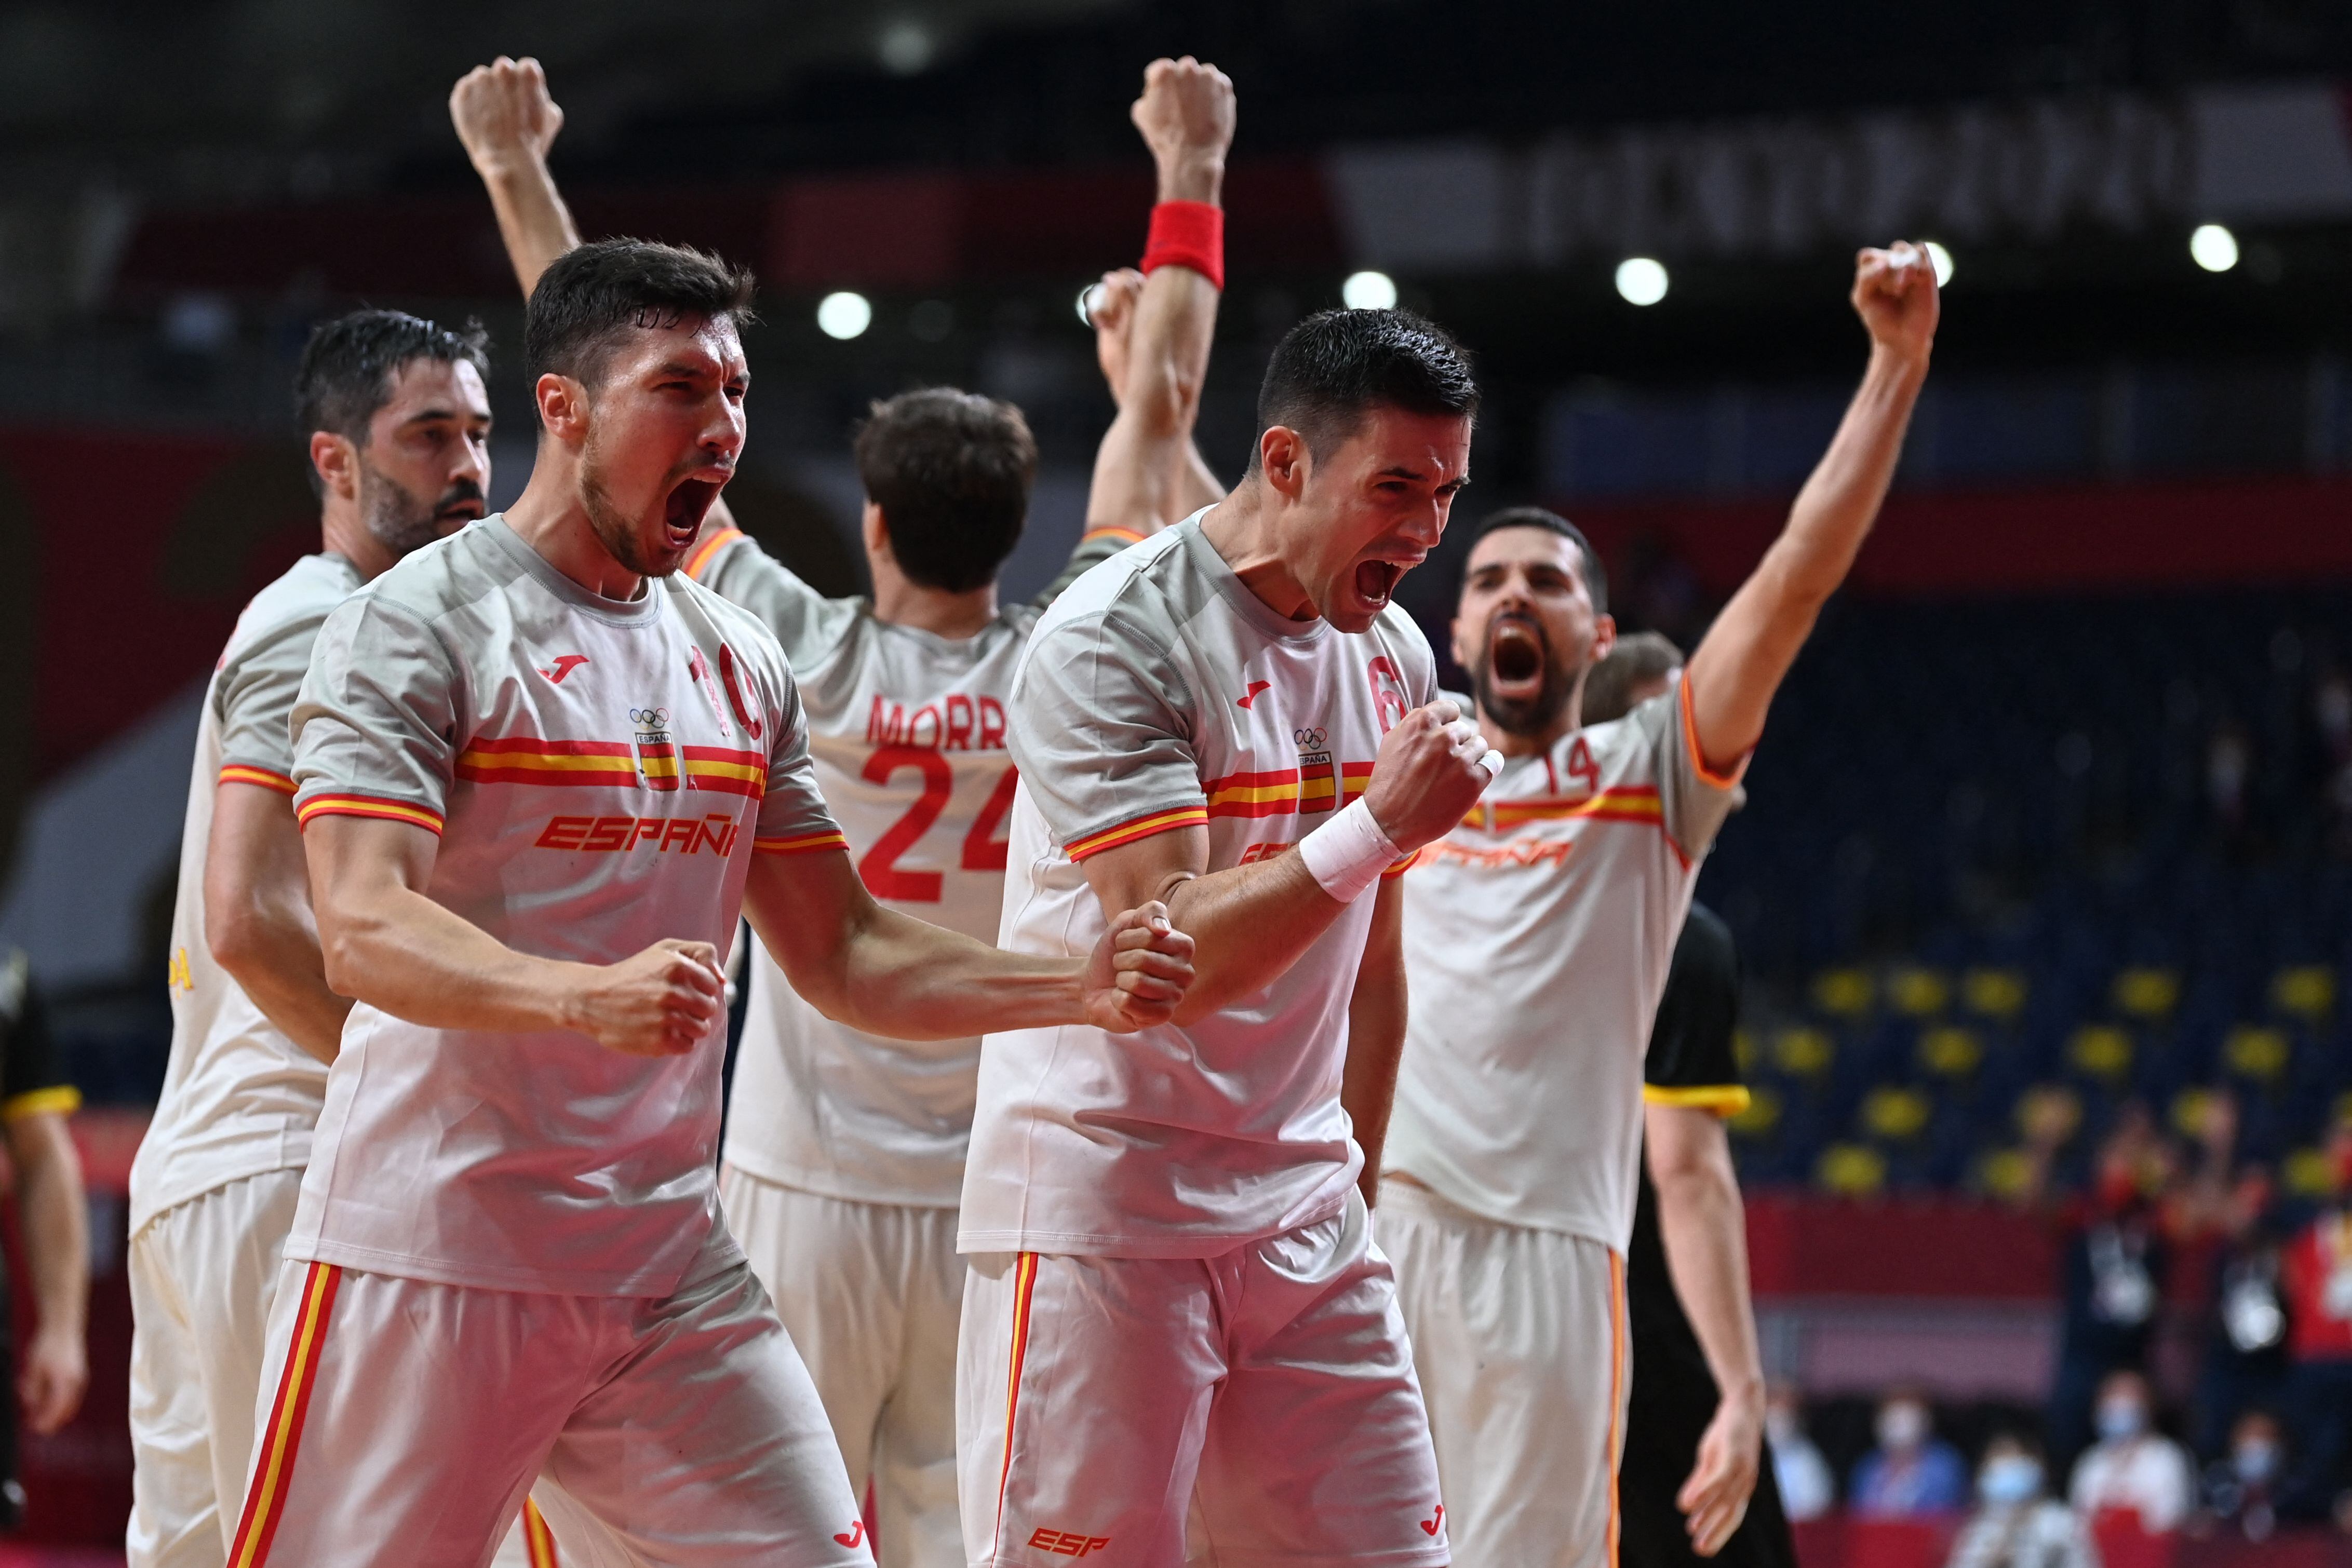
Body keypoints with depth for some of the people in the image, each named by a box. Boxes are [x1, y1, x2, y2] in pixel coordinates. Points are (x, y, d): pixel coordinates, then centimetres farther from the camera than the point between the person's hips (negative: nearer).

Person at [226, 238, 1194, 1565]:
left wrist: (1082, 991, 2)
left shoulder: (739, 661, 15)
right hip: (431, 1259, -6)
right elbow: (363, 934, -19)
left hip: (674, 1273, 6)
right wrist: (584, 996, -37)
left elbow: (845, 956, 18)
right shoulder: (419, 623, -6)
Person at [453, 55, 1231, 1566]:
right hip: (995, 1206, 2)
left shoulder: (808, 663, -8)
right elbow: (1159, 419, 8)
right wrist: (1190, 167, 19)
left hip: (809, 1198, -2)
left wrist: (516, 171, 4)